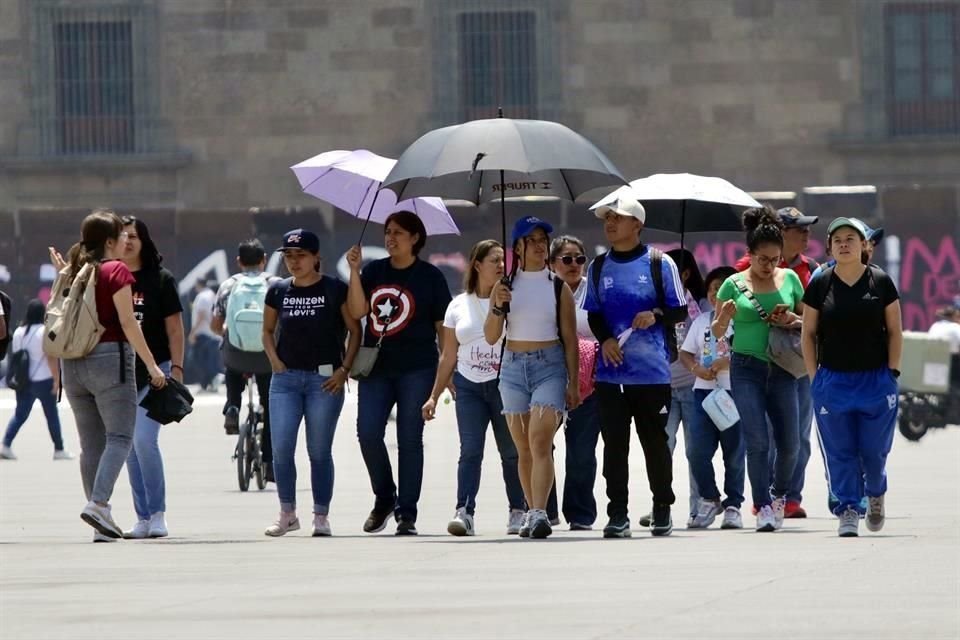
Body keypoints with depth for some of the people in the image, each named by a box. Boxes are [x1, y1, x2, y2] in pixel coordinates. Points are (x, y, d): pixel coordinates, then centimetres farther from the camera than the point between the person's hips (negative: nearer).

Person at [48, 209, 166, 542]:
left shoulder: (74, 272, 10)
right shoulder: (116, 271, -6)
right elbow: (127, 322, -11)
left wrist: (64, 275, 18)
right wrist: (151, 365, -8)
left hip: (73, 364, 6)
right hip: (110, 357, -6)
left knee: (91, 443, 9)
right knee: (120, 436, -5)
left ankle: (101, 522, 8)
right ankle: (98, 503, -24)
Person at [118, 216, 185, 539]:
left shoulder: (160, 279, 0)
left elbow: (174, 327, 1)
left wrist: (176, 367, -7)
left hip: (153, 371, -4)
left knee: (143, 438, -17)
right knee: (129, 447, 6)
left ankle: (158, 514, -9)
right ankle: (143, 518, 11)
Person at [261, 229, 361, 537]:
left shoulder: (335, 290, -2)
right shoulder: (278, 292, 8)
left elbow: (355, 330, 1)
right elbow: (268, 331, 20)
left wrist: (345, 369, -7)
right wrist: (275, 362, 4)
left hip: (324, 378, -3)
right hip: (286, 378, 3)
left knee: (319, 451, 0)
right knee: (281, 449, -3)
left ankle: (321, 516, 8)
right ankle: (287, 514, 8)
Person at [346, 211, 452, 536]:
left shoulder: (430, 276, 2)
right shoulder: (374, 271, 9)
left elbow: (443, 325, 3)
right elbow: (357, 311, -3)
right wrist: (354, 271, -10)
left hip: (416, 368, -3)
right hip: (376, 366, 3)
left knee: (409, 439, -2)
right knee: (368, 433, -5)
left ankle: (407, 513, 3)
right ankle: (384, 498, 15)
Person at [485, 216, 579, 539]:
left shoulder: (558, 288, 2)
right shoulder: (505, 286, 8)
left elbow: (570, 340, 3)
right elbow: (491, 337, 5)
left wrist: (573, 384, -1)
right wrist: (498, 307, -13)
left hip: (549, 367, -3)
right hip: (513, 368, 3)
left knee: (540, 441, -19)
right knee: (524, 449, 8)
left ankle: (539, 514, -28)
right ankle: (533, 512, 16)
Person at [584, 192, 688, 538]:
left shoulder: (660, 263, 1)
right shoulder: (599, 268, 11)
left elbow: (680, 311, 4)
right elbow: (593, 313, 16)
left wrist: (656, 315, -16)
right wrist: (605, 339, -4)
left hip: (652, 370, -3)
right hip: (611, 370, 3)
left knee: (654, 441, 4)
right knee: (614, 443, -1)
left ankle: (663, 510, 16)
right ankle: (617, 514, 2)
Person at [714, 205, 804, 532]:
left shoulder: (790, 279, 6)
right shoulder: (734, 285, 1)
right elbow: (717, 332, 6)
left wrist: (793, 319, -7)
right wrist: (724, 316, -16)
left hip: (781, 369, 2)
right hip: (747, 368, -2)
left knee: (789, 441, 2)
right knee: (757, 441, -11)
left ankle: (780, 494, 28)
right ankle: (764, 507, -6)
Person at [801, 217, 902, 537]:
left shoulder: (881, 282, 1)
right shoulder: (820, 286, 2)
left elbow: (895, 331, 5)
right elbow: (809, 334, 6)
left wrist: (892, 372, -2)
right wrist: (814, 377, -1)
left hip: (876, 379, -1)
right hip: (833, 380, 1)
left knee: (874, 449, 3)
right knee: (840, 453, -2)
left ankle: (876, 494, 31)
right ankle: (847, 511, 3)